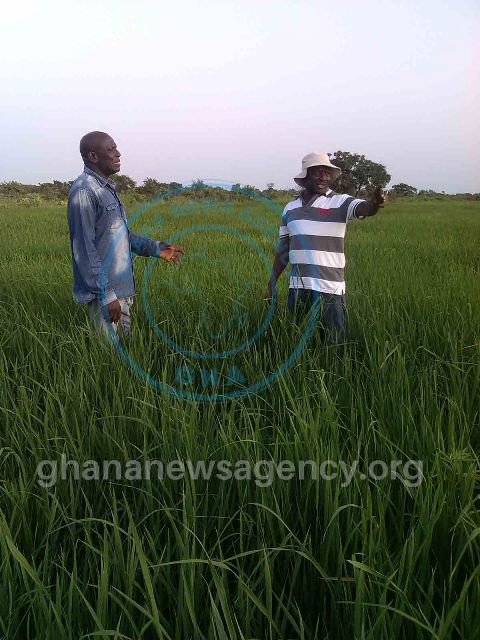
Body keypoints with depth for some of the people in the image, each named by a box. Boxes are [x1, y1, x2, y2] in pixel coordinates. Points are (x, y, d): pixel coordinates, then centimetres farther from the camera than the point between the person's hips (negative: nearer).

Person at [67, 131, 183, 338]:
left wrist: (156, 248, 16)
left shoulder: (107, 188, 14)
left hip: (122, 287, 9)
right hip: (104, 292, -9)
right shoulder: (84, 191, -16)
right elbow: (84, 249, -20)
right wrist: (106, 295, -21)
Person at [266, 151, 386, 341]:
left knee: (334, 340, 1)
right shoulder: (291, 207, 10)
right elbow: (283, 249, 15)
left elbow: (363, 208, -22)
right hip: (297, 287, 4)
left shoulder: (339, 202, -2)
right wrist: (272, 284, 15)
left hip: (329, 288, -4)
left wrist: (373, 203, -46)